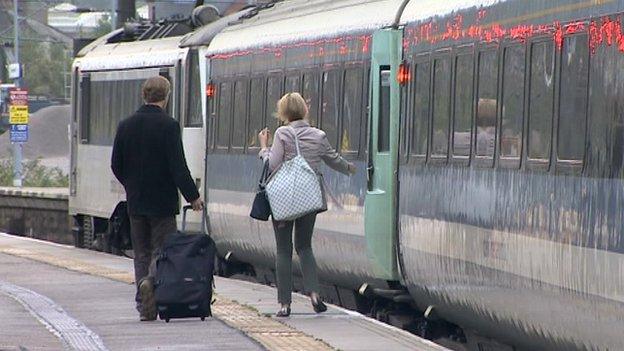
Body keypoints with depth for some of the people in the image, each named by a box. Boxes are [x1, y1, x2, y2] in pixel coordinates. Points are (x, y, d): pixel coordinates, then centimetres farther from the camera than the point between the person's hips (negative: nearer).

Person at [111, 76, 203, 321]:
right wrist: (193, 196, -7)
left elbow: (116, 165, 8)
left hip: (135, 201, 5)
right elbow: (178, 166, -15)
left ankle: (144, 307, 7)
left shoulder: (126, 125, 4)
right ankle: (151, 281, -27)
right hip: (162, 200, -4)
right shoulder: (168, 126, -12)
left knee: (142, 253, 11)